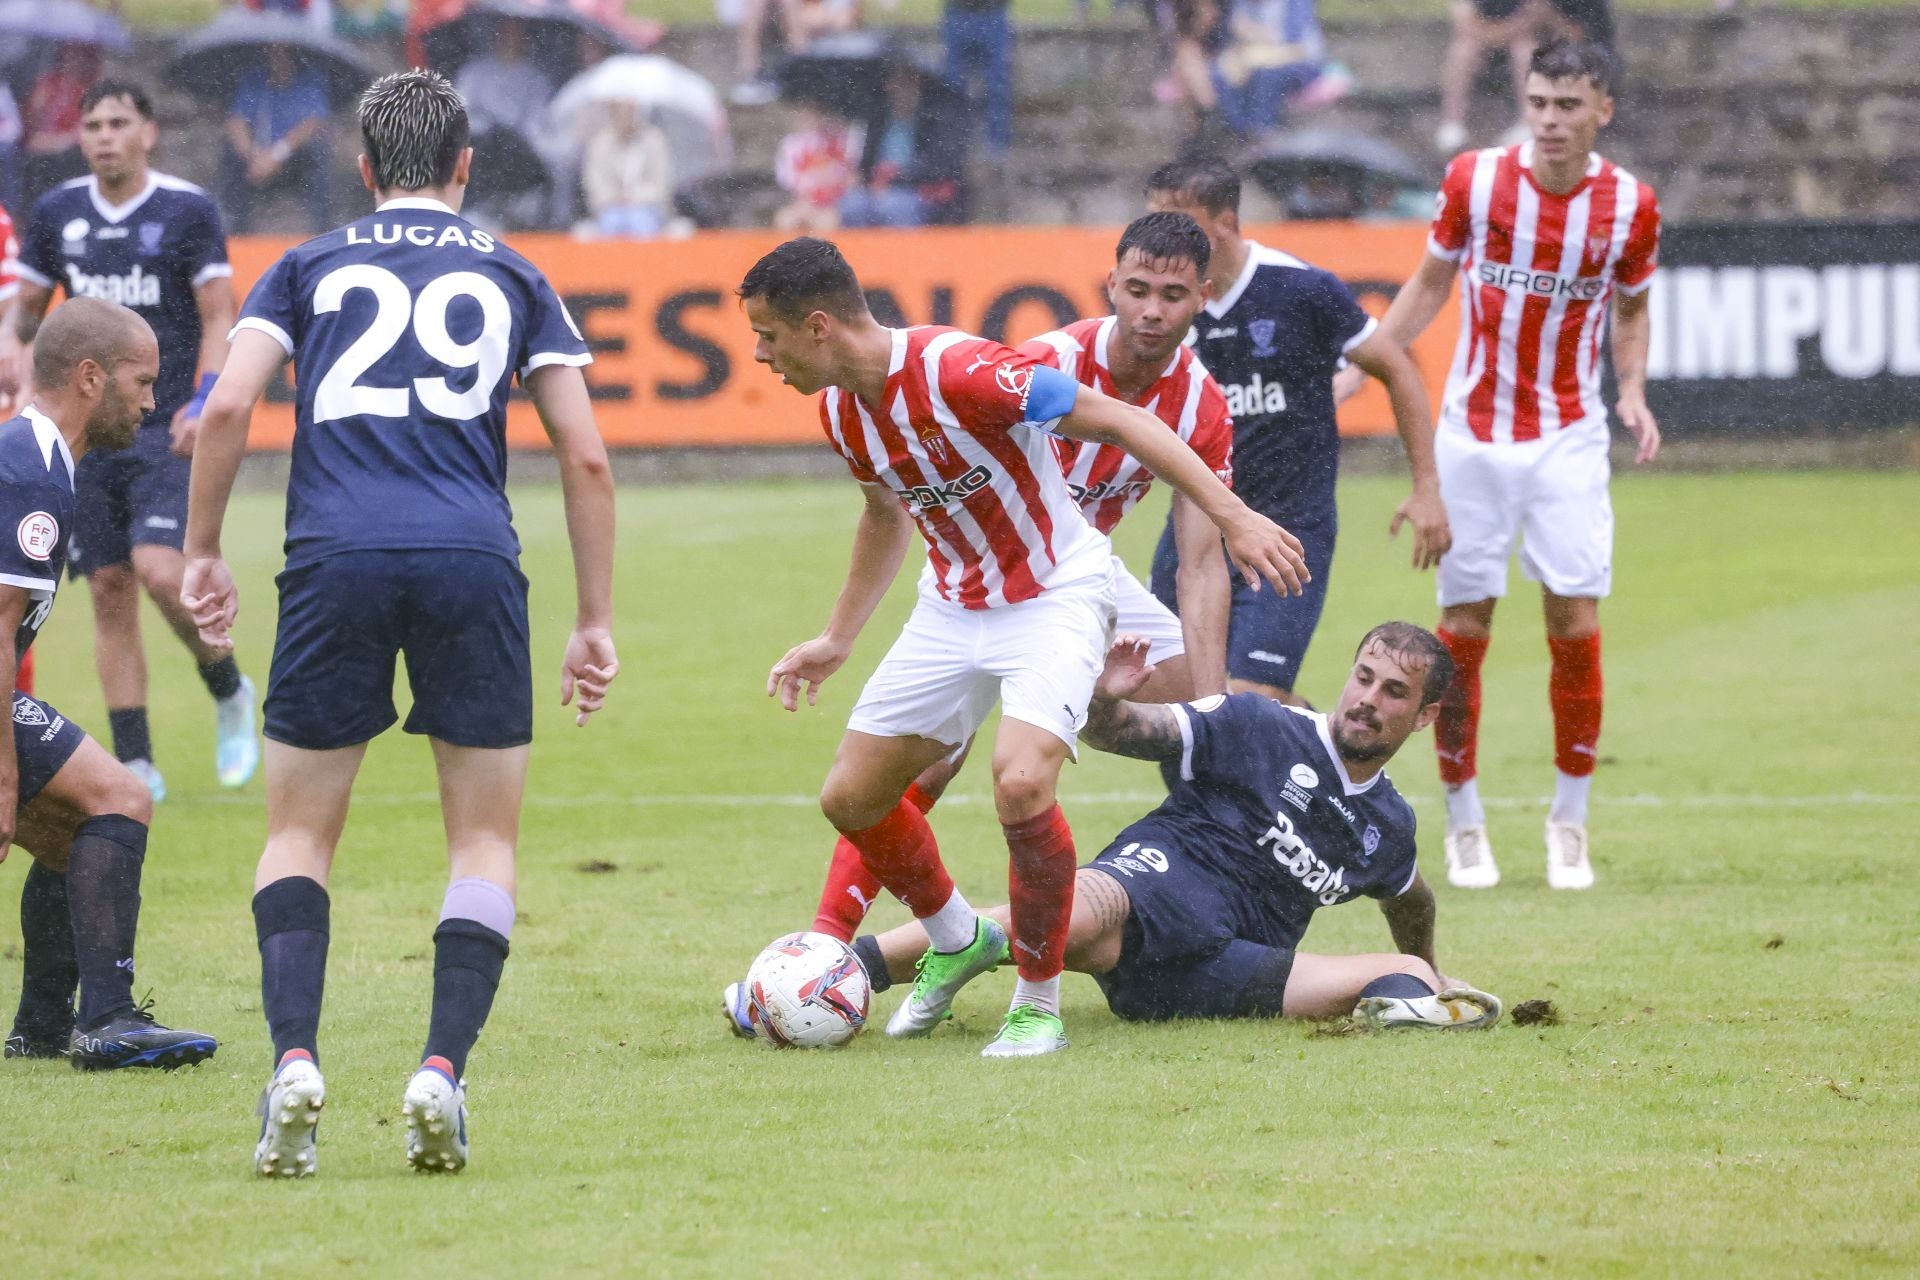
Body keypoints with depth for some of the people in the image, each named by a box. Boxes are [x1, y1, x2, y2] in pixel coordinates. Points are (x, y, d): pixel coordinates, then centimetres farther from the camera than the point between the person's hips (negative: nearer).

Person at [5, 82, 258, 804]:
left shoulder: (187, 210, -3)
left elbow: (219, 317, -3)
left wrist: (205, 403, -14)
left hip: (168, 431, -4)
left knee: (158, 570, -21)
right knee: (109, 595, 1)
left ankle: (228, 690, 6)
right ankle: (136, 766, 6)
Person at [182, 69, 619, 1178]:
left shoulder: (311, 266, 16)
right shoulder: (512, 277, 18)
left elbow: (230, 405, 2)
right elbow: (586, 457, 11)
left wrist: (203, 553, 11)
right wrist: (596, 622, 16)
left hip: (335, 560, 0)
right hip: (474, 565, 0)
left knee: (300, 832, 11)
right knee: (486, 838, 10)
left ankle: (295, 1060, -10)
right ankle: (443, 1074, -7)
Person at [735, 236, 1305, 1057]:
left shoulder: (958, 372, -29)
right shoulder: (839, 410, -4)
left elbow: (1117, 421, -24)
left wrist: (1233, 518, -26)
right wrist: (836, 640, 22)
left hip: (1056, 594, -8)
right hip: (952, 608, 8)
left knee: (1020, 783, -29)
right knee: (850, 797, 6)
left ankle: (1039, 1004, -9)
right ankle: (956, 940, 34)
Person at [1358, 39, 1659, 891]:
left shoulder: (1630, 206, -5)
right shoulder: (1474, 179, -6)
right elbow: (1430, 284, 8)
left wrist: (1632, 392, -5)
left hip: (1568, 439, 0)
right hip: (1471, 435, 0)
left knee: (1576, 626, -7)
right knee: (1462, 630, 0)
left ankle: (1570, 822, 8)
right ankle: (1464, 825, 12)